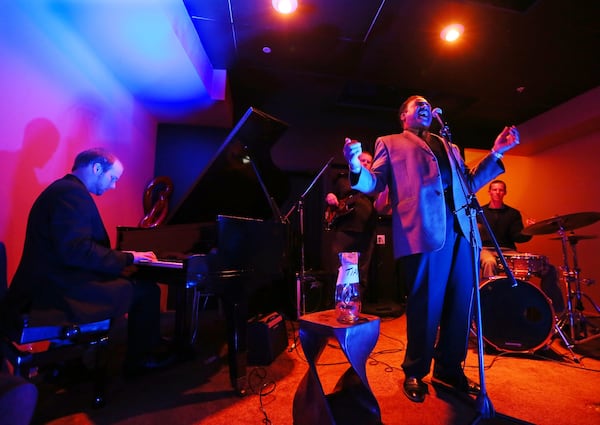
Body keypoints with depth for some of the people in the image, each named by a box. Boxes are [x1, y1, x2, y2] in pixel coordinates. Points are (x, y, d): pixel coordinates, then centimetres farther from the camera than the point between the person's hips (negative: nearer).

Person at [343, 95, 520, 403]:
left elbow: (469, 183, 25)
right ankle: (415, 373, 18)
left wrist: (495, 154, 17)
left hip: (462, 228, 6)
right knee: (426, 305, -2)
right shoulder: (390, 143, 15)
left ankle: (450, 369, 26)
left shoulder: (449, 147, 30)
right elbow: (374, 184, 4)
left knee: (461, 303, 7)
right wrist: (356, 167, -17)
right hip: (423, 230, -5)